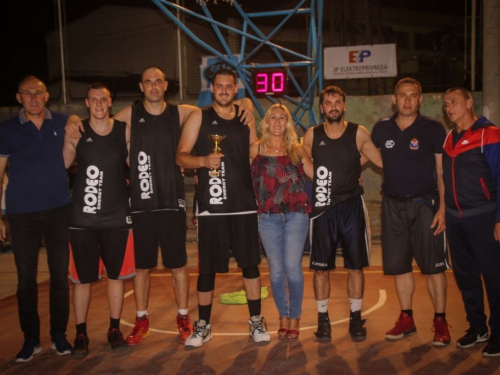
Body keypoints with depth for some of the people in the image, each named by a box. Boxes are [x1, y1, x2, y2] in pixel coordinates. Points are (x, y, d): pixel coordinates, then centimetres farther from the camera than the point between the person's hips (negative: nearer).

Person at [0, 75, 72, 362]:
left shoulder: (63, 123, 4)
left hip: (59, 210, 0)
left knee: (60, 276, 6)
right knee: (26, 279, 7)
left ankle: (59, 335, 21)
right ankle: (31, 339, 21)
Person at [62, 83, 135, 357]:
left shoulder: (125, 131, 1)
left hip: (117, 216, 1)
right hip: (82, 218, -1)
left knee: (116, 275, 10)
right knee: (82, 278, 6)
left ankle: (114, 329, 25)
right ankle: (81, 334, 20)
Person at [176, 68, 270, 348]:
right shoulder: (199, 117, 2)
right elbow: (181, 156, -2)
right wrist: (203, 161, -21)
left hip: (244, 204, 2)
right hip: (211, 205, -2)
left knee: (250, 263, 6)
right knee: (208, 267, 4)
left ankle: (256, 321, 21)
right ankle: (203, 325, 19)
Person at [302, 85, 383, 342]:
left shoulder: (359, 133, -1)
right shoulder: (312, 135, 2)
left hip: (352, 206, 0)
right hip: (323, 208, 0)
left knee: (355, 266, 6)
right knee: (320, 267, 4)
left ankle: (355, 318, 21)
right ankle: (323, 319, 19)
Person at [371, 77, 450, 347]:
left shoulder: (433, 129, -3)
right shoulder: (381, 129, 5)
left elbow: (443, 172, -4)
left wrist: (442, 208, -11)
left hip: (425, 203, -3)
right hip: (393, 204, 3)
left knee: (433, 266, 0)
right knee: (399, 265, 9)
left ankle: (440, 321, 12)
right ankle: (406, 319, 22)